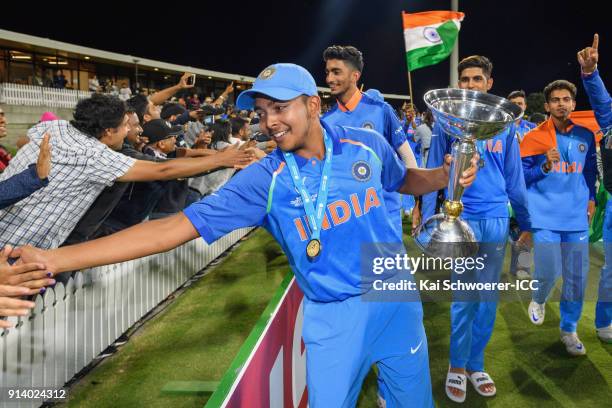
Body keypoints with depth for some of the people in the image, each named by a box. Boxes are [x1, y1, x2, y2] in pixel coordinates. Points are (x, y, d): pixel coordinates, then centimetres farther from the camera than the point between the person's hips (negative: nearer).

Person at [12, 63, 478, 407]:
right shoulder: (265, 180, -14)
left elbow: (405, 180, 16)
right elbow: (178, 225, -20)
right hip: (334, 315, -2)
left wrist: (447, 174, -6)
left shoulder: (367, 144, -7)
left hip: (396, 298, 3)